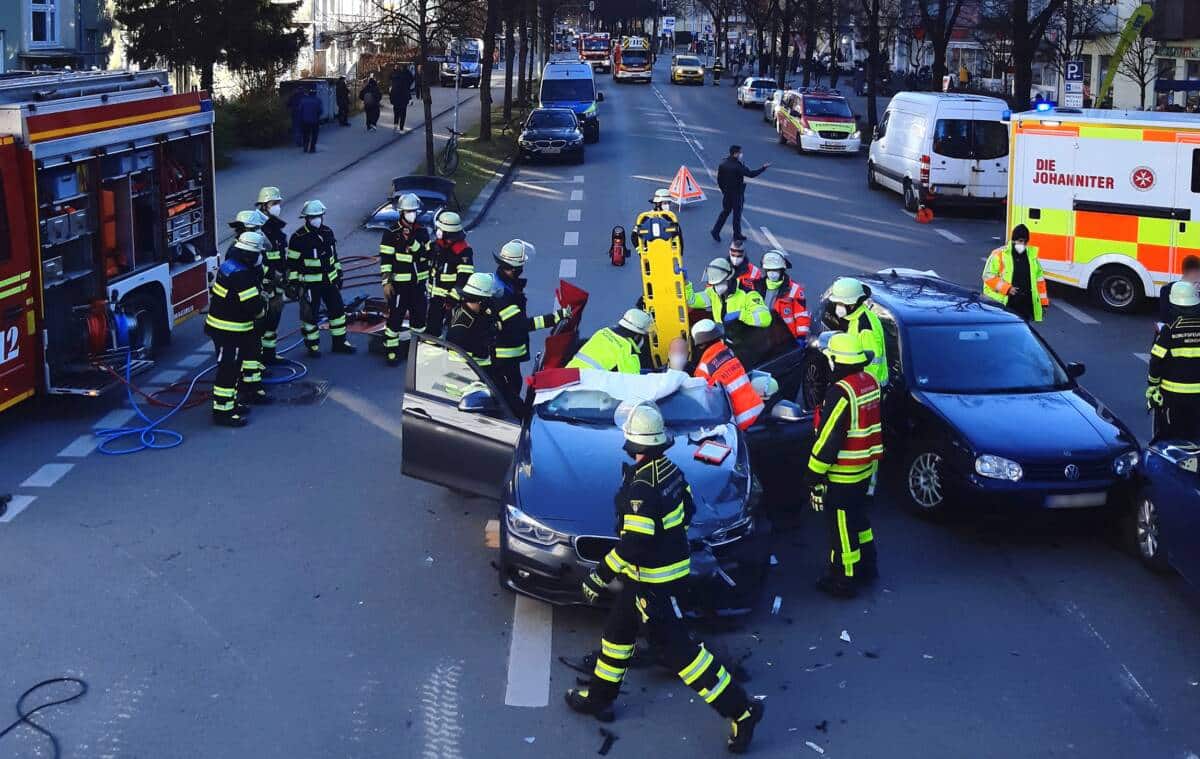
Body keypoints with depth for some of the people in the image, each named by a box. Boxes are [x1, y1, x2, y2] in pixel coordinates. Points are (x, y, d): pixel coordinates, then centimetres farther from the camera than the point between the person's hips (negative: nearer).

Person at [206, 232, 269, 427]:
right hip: (228, 330, -10)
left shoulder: (229, 265, 7)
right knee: (229, 369, -5)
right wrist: (263, 304, -2)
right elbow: (253, 305, -25)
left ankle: (229, 404, 28)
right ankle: (222, 411, -1)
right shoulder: (240, 275, -24)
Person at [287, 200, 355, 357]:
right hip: (309, 283, -6)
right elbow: (292, 262, -11)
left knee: (337, 309, 10)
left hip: (330, 280, 6)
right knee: (310, 314, 1)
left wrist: (338, 274, 19)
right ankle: (312, 345, 14)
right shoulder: (299, 238, -13)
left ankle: (339, 342, 23)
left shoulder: (328, 232, 7)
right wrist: (293, 282, -13)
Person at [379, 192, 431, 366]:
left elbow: (427, 256, 8)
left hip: (419, 282, 5)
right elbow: (385, 259, -9)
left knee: (420, 314, 13)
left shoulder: (422, 232, 7)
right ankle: (391, 351, 5)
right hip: (399, 283, -5)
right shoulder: (391, 233, -8)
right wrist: (386, 282, -13)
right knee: (395, 317, -4)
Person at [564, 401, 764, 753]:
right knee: (618, 628, 22)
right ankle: (599, 697, 36)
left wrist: (600, 576, -19)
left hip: (654, 579, -10)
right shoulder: (669, 469, 1)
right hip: (675, 563, 10)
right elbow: (687, 510, 14)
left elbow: (634, 543, -28)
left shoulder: (641, 487, -27)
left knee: (676, 648, -3)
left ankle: (740, 709, 0)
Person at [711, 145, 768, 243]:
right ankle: (737, 234, 20)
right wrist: (763, 168, -15)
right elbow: (751, 174, -23)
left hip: (726, 193, 6)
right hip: (737, 194, -6)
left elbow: (719, 179, 4)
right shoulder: (738, 166, -23)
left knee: (725, 212, 19)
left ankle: (716, 231, 13)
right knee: (737, 213, 8)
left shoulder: (722, 164, -2)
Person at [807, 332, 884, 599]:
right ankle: (867, 567, 38)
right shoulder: (870, 382, 2)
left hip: (842, 475, -9)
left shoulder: (840, 392, -25)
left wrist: (815, 475, -15)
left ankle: (844, 581, 13)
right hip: (866, 468, 9)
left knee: (841, 527, 3)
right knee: (858, 517, 25)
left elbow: (827, 439, -23)